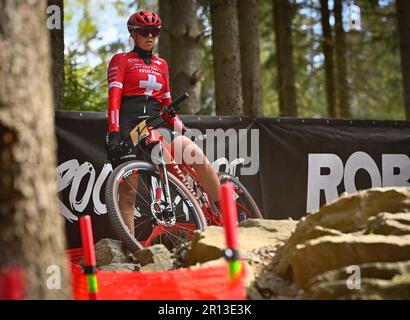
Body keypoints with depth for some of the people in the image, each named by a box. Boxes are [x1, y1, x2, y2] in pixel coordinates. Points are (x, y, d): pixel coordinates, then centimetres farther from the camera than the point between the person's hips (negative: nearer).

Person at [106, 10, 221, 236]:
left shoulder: (161, 64, 21)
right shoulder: (121, 61, 6)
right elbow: (114, 97, -6)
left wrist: (181, 129, 10)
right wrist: (114, 135, -18)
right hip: (128, 129, -4)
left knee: (197, 154, -19)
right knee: (128, 190, -8)